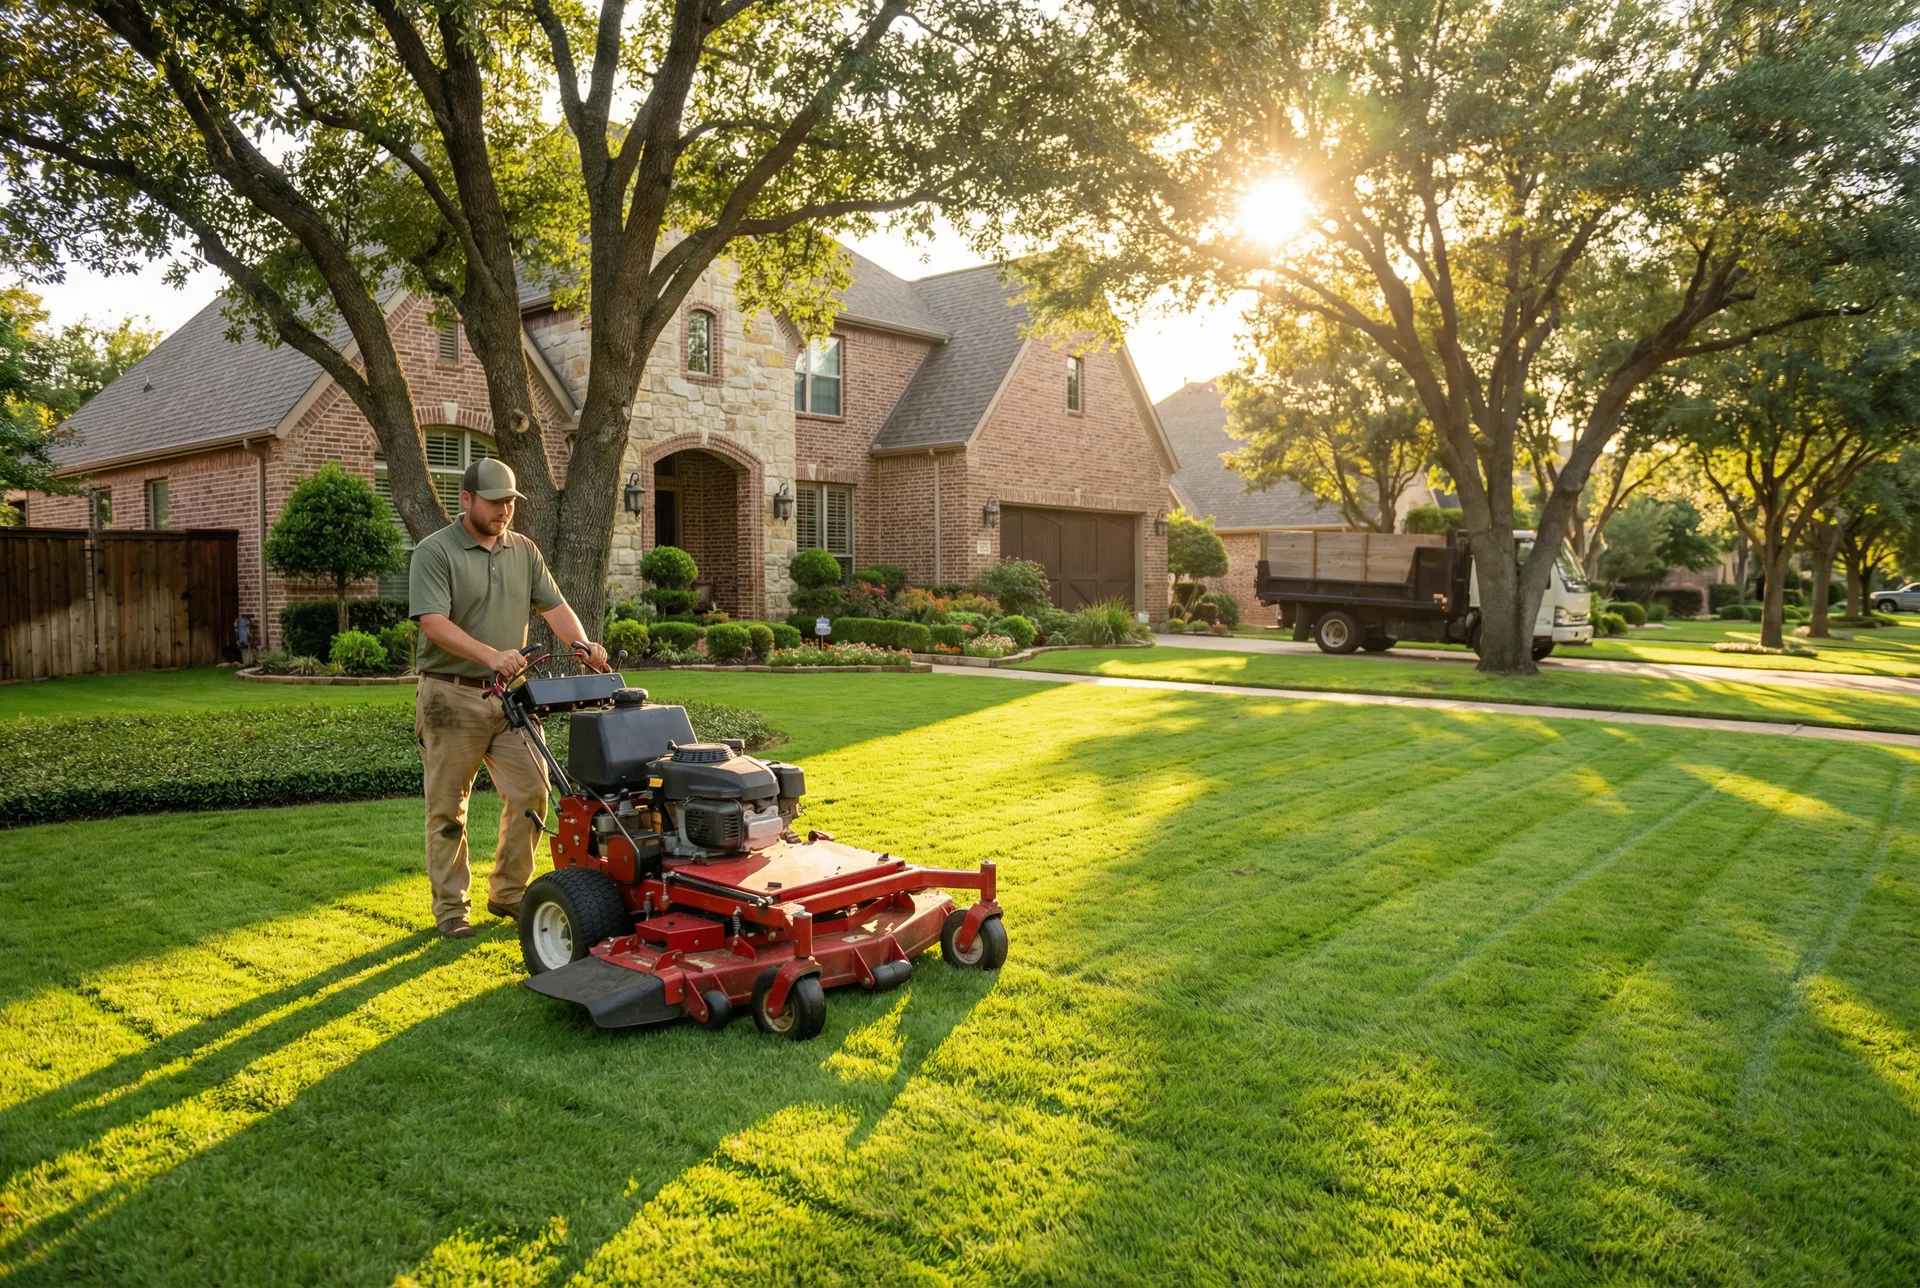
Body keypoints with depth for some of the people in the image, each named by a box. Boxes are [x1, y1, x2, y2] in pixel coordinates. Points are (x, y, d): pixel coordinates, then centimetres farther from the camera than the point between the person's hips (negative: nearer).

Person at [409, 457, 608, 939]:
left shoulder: (524, 551, 10)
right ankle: (450, 906, 16)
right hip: (452, 695, -5)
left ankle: (508, 894, 17)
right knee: (448, 807, 4)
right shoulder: (435, 552, -8)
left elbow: (553, 606, 6)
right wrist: (491, 655, -32)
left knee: (530, 792, 2)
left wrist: (581, 643, -14)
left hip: (510, 694, 5)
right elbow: (434, 623, -19)